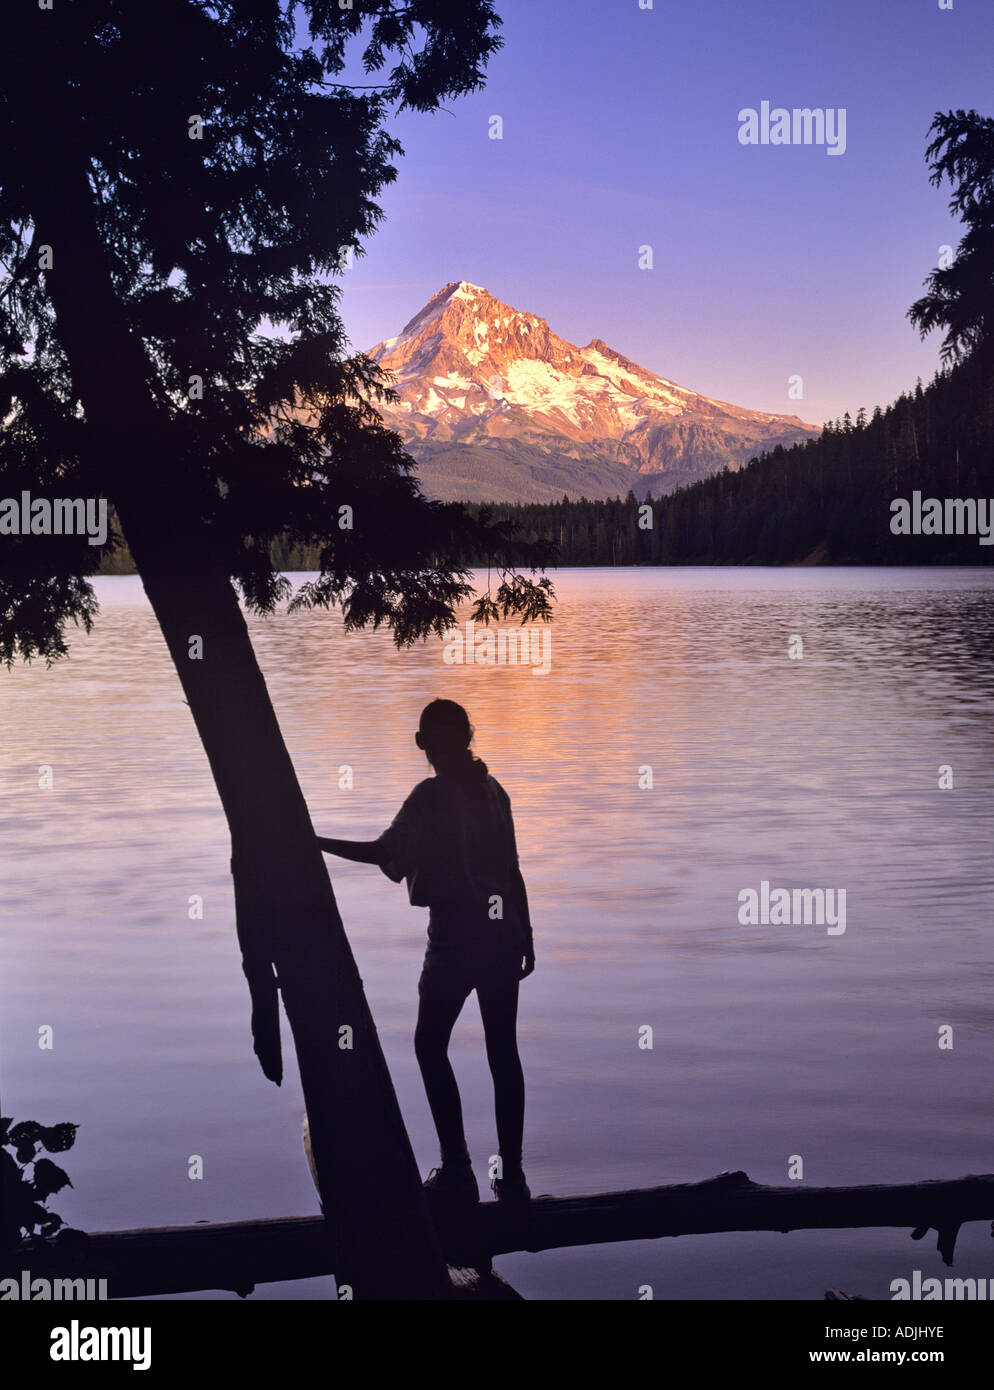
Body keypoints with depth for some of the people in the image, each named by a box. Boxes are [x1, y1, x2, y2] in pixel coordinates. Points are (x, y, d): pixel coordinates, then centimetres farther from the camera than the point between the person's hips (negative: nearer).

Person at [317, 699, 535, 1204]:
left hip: (456, 936, -6)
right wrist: (525, 936, 19)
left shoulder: (432, 795, -10)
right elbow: (512, 870, 12)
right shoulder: (493, 790, 10)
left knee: (430, 1045, 7)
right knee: (503, 1050, 9)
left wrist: (314, 843, -7)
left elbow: (385, 852, -15)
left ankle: (457, 1169, 2)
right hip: (503, 934, 6)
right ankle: (511, 1173, 11)